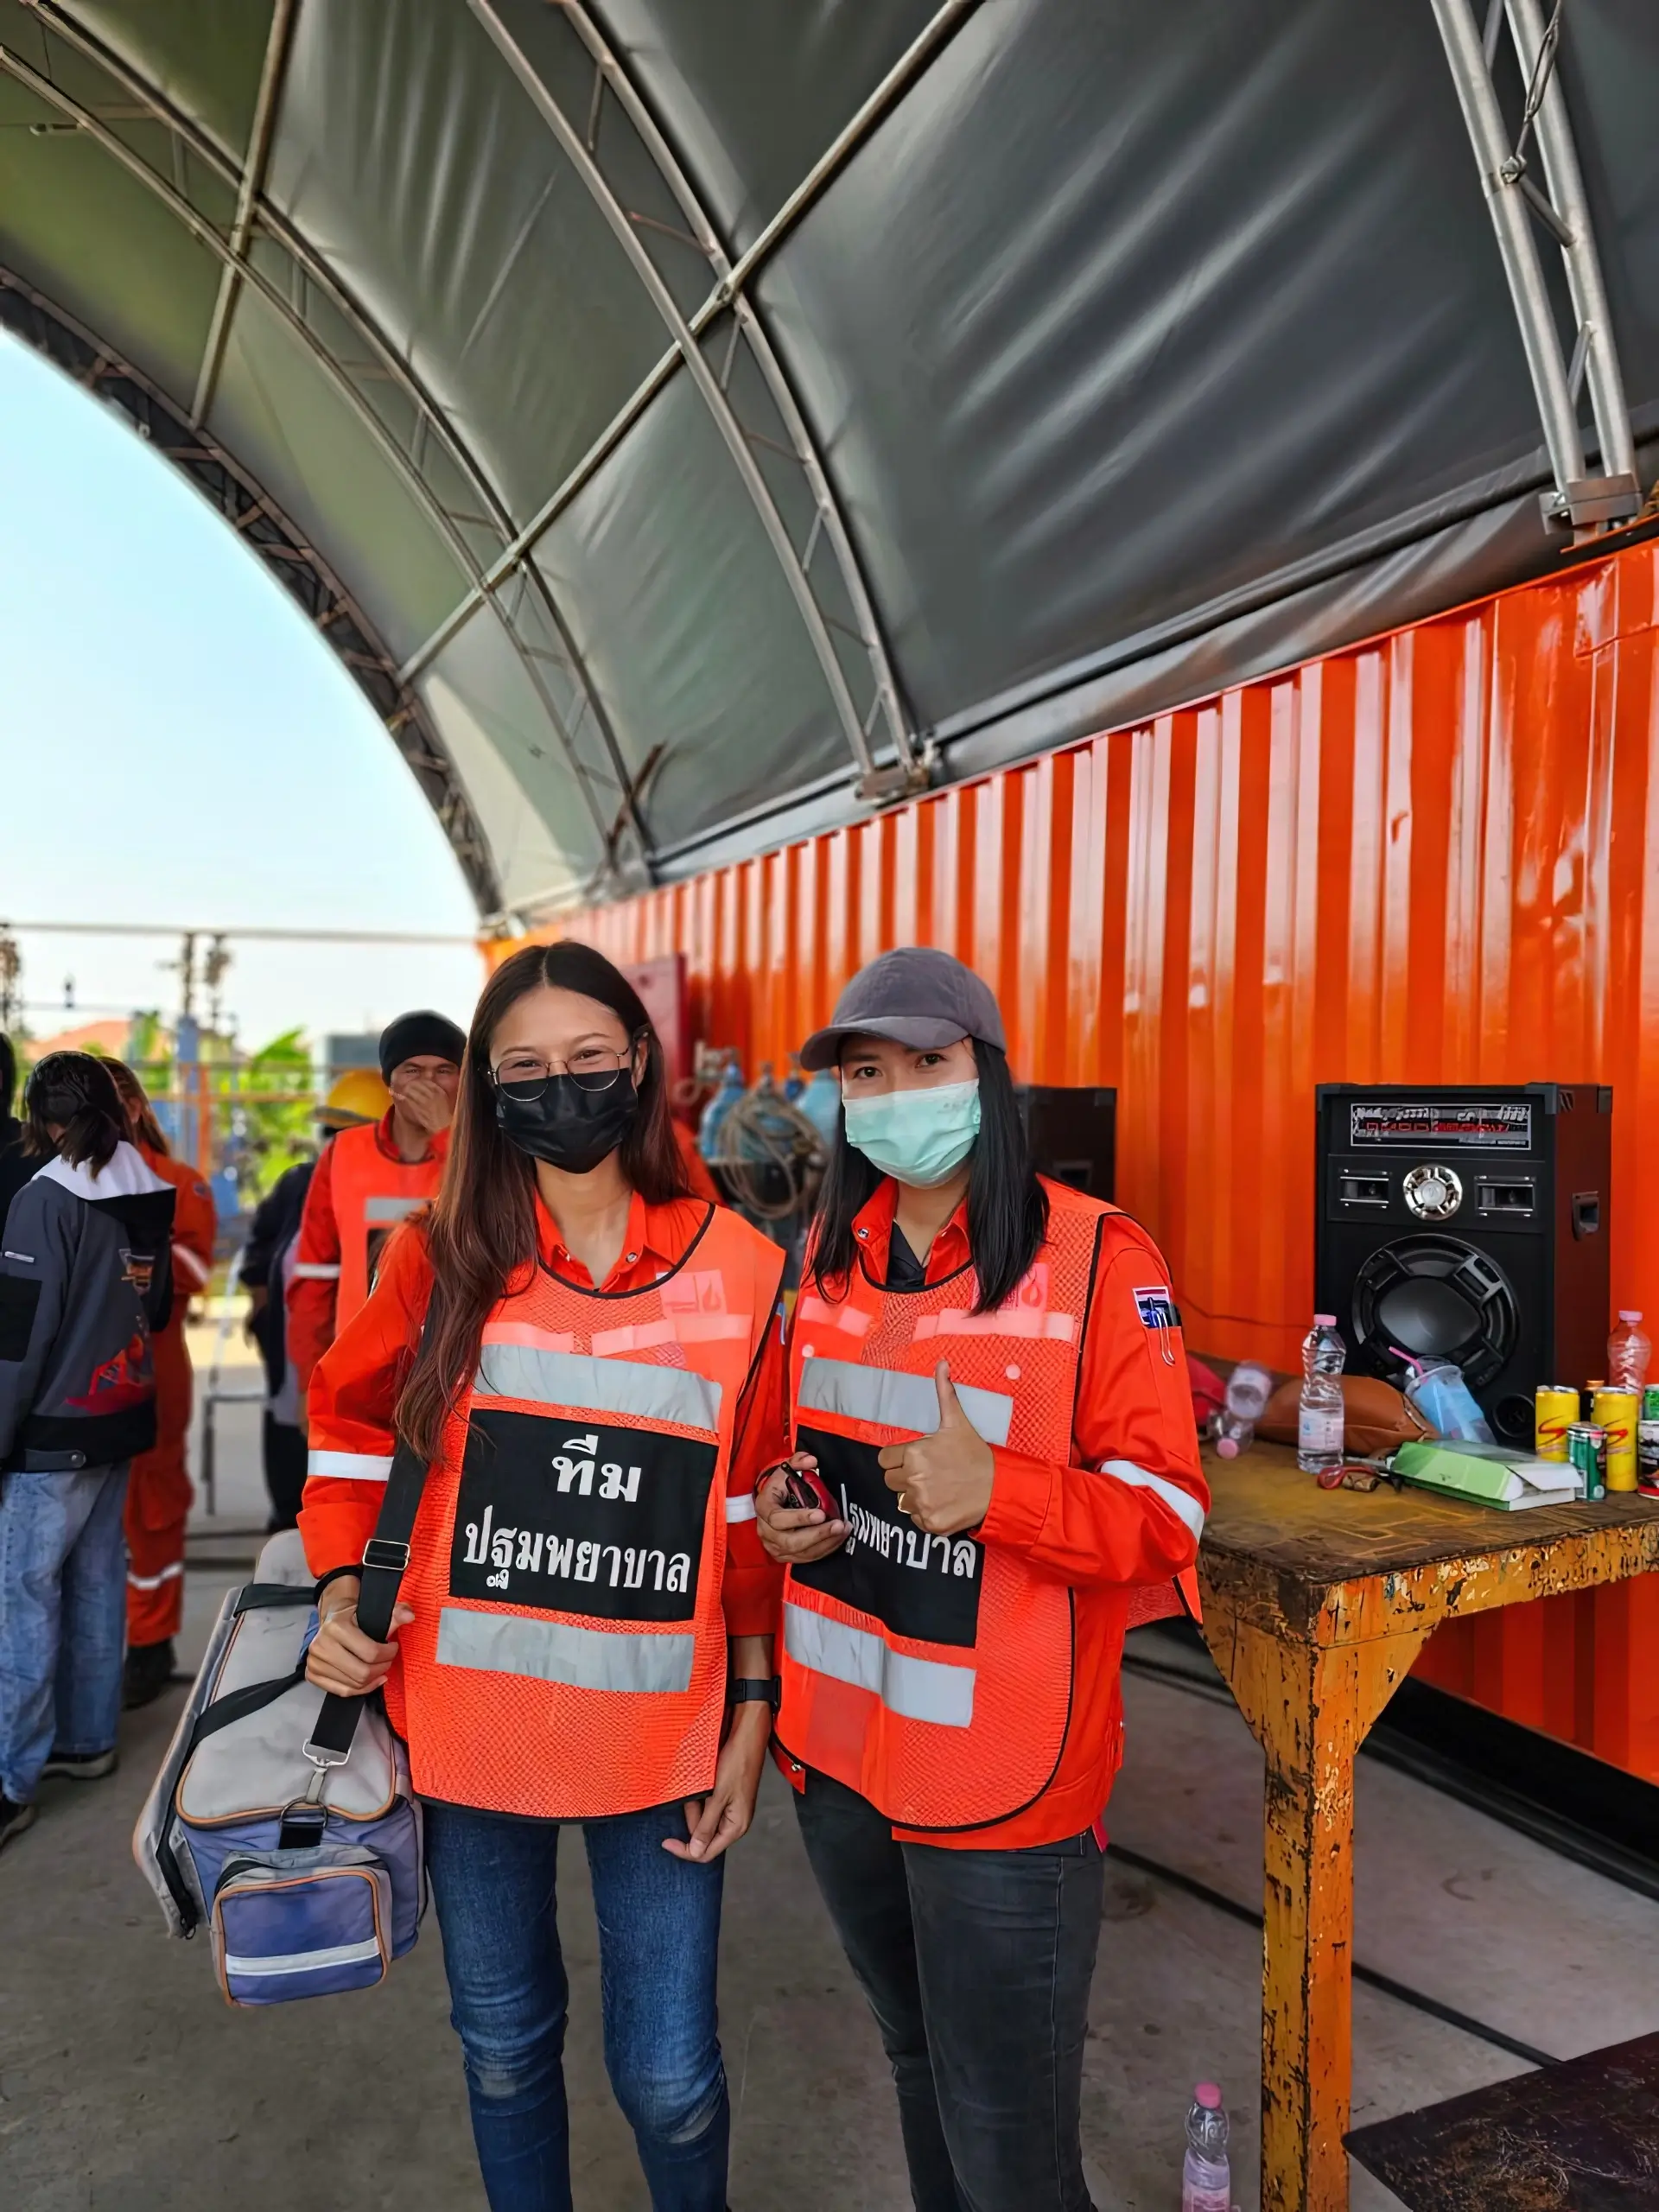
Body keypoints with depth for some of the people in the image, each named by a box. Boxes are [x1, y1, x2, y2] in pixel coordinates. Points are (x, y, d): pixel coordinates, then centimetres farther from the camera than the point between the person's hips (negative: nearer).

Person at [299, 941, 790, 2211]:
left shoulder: (739, 1272, -8)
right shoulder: (444, 1260, -5)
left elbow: (753, 1510, 0)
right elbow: (352, 1425, 10)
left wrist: (753, 1711, 0)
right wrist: (341, 1585, -4)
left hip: (662, 1736, -1)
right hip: (471, 1724, 2)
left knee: (668, 2075, 10)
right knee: (504, 2046, 20)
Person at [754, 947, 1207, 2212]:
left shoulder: (1098, 1259, -15)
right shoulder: (829, 1255, 3)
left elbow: (1165, 1519, -15)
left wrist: (995, 1490, -30)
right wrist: (779, 1510, -3)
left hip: (1005, 1778, -5)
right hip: (839, 1751, 6)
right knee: (920, 2066, 26)